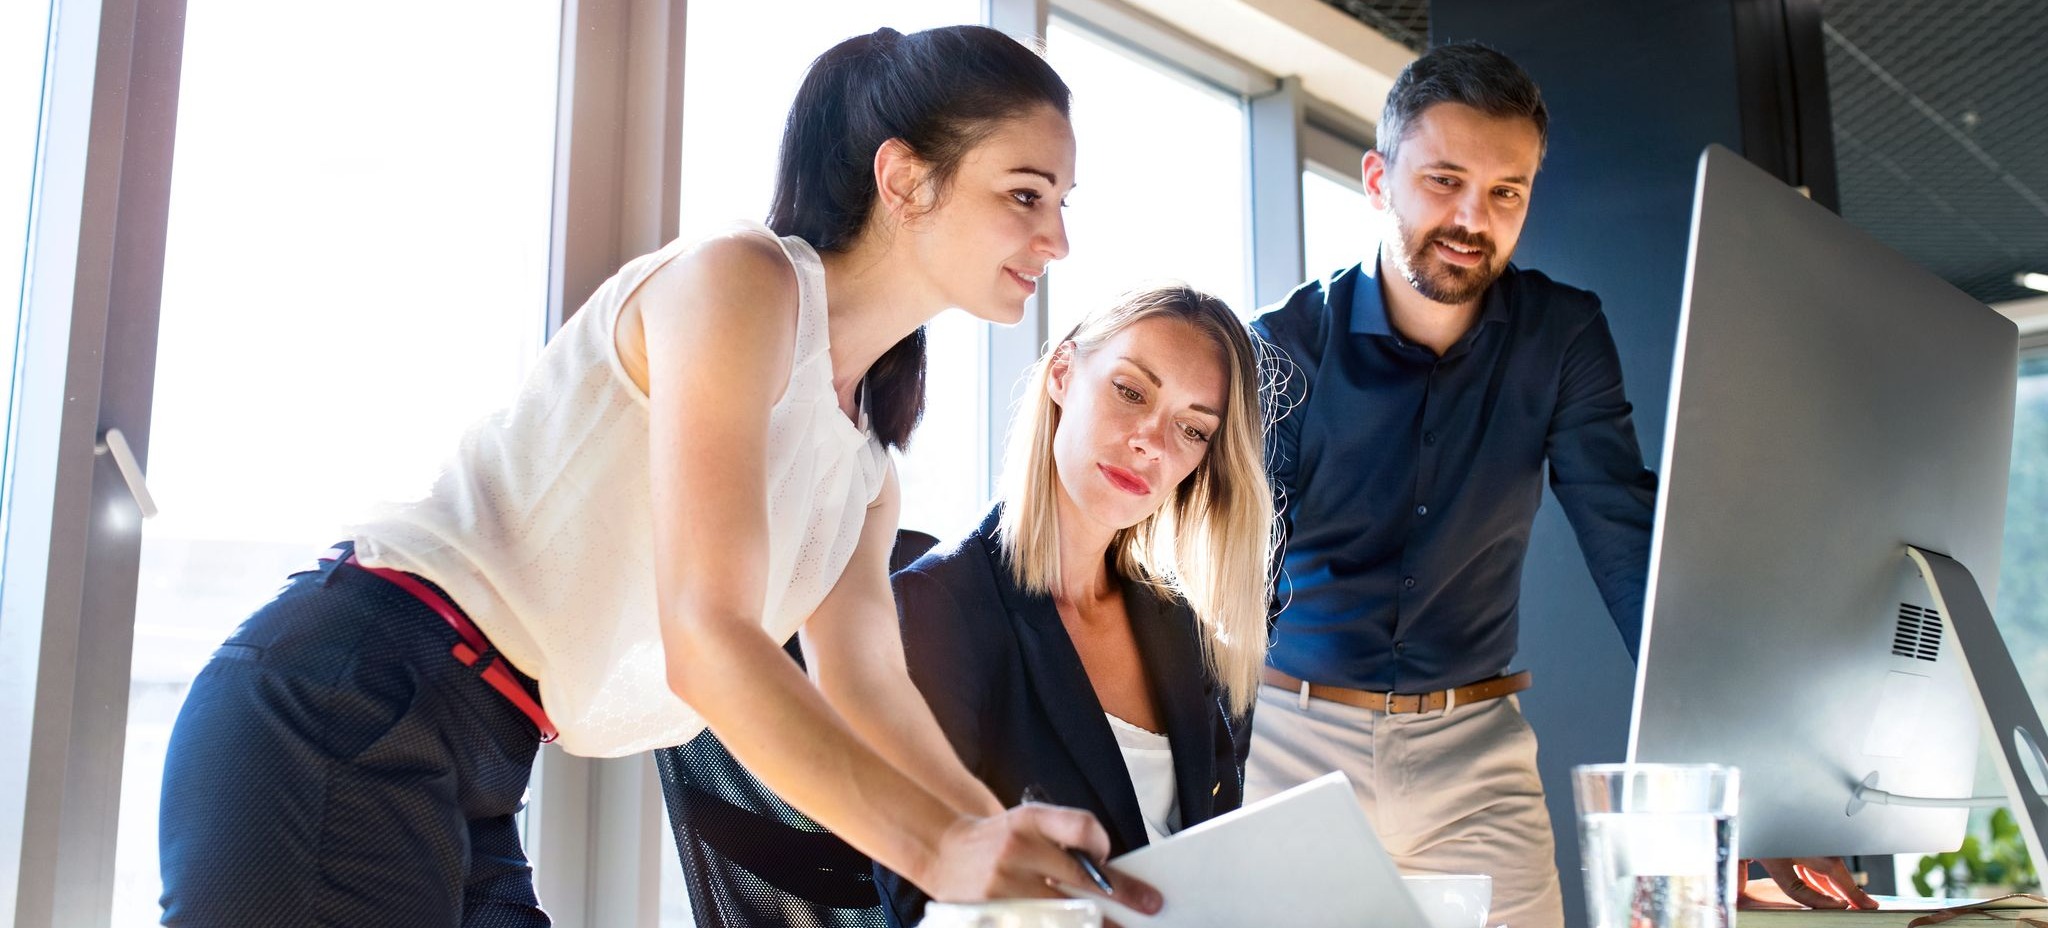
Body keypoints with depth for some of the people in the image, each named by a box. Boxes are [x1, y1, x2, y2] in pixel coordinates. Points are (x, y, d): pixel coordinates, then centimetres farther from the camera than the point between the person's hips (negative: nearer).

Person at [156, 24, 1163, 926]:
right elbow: (705, 641, -20)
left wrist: (1010, 847, -6)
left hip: (474, 786, 9)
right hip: (342, 712, -9)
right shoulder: (741, 280, -13)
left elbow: (868, 688, 7)